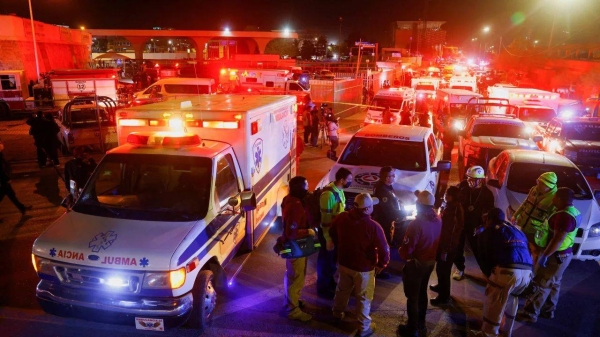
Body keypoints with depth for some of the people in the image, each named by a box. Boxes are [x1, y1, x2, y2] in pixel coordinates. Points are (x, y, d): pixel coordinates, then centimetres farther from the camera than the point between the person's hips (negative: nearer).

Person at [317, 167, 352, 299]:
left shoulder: (339, 191, 2)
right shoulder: (329, 193, -27)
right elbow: (326, 218, -25)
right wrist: (328, 239, -22)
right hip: (328, 232, -9)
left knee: (333, 260, 22)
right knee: (326, 261, 7)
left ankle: (330, 283, 41)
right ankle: (322, 289, 24)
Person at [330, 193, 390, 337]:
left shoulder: (342, 217, -12)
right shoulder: (374, 227, -29)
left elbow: (332, 232, 6)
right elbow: (384, 249, -24)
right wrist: (381, 264, -5)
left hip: (343, 263, 5)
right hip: (364, 268, -5)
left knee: (342, 290, 27)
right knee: (364, 298, 13)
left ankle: (337, 313, 48)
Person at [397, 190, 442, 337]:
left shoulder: (416, 224, -30)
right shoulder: (438, 221, -7)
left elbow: (407, 249, -26)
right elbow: (437, 242, 6)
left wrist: (401, 253, -5)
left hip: (416, 263, -7)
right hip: (430, 261, 7)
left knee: (412, 296, 9)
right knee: (422, 293, 24)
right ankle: (421, 324, 39)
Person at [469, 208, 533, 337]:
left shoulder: (488, 231, 20)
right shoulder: (517, 230, 33)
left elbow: (483, 257, 16)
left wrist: (489, 274, 27)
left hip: (507, 270, -6)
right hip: (527, 271, 6)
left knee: (493, 302, 9)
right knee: (511, 298, 28)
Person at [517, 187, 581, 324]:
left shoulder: (565, 216, -26)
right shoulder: (573, 212, 7)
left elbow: (558, 239, -29)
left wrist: (545, 255, -26)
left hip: (555, 256, -10)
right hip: (562, 254, 10)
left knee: (541, 284, -2)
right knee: (553, 284, 20)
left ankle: (530, 313, 5)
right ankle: (548, 310, 32)